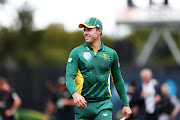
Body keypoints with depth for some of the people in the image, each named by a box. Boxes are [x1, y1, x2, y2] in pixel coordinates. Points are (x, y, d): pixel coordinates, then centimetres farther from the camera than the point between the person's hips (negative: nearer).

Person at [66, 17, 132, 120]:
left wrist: (126, 104, 19)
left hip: (104, 105, 0)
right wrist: (75, 94, -30)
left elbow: (118, 80, 19)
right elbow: (69, 77, -10)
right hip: (83, 104, 0)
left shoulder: (111, 54, 9)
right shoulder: (77, 53, 2)